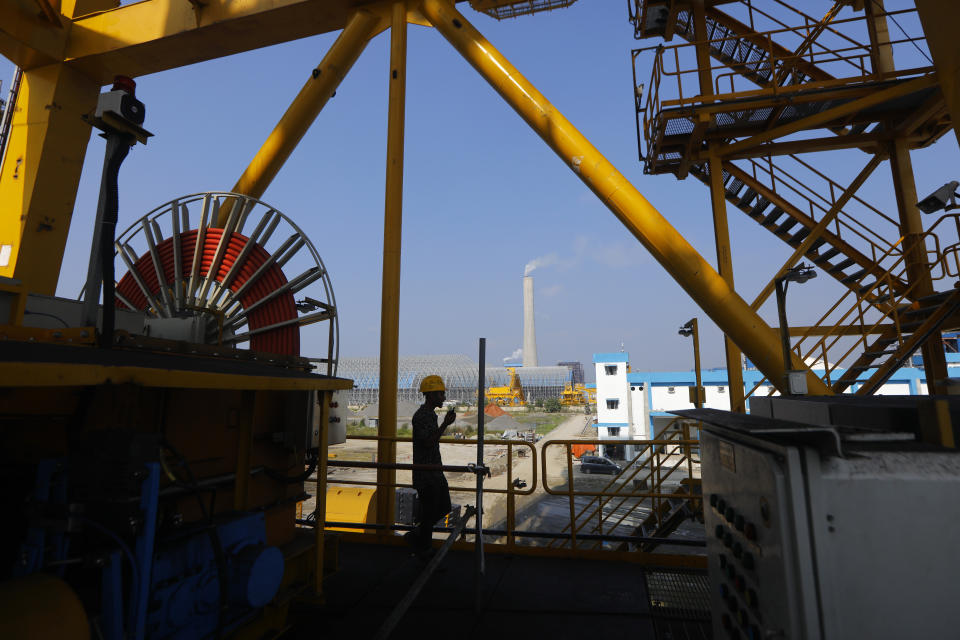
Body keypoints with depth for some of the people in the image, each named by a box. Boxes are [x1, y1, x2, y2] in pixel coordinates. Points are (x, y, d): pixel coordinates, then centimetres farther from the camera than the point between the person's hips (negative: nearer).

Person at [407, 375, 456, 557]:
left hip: (435, 472, 10)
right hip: (425, 475, -10)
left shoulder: (431, 414, 13)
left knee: (444, 508, 15)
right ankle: (423, 551, 19)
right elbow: (427, 442, -28)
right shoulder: (421, 416, -18)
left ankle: (415, 537, 29)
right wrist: (445, 424, -31)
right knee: (429, 514, 1)